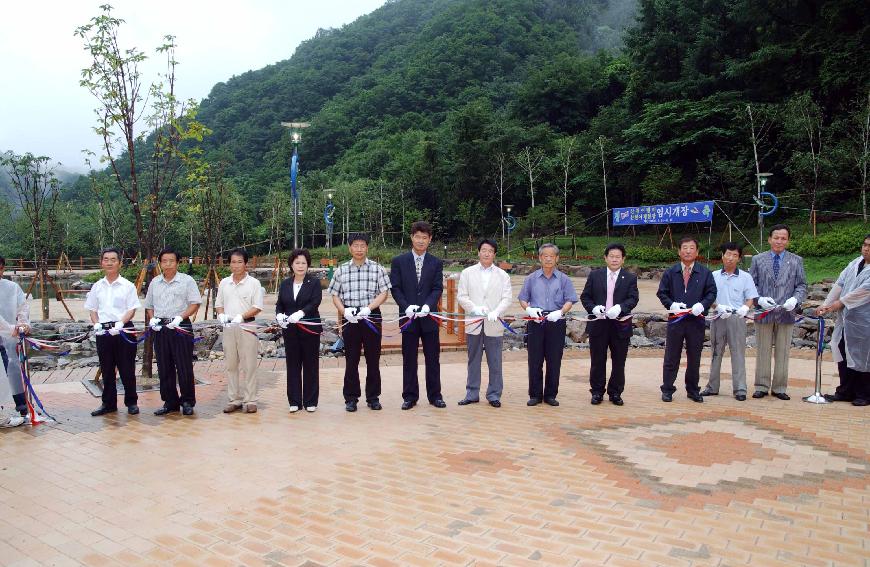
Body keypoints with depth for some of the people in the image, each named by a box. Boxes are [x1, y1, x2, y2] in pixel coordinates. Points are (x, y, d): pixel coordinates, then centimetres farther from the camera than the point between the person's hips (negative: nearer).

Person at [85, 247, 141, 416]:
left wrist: (120, 323, -19)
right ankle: (108, 403, 20)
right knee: (107, 370, 10)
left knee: (127, 369, 2)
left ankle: (131, 402, 13)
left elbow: (132, 310, -4)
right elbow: (93, 310, 14)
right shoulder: (97, 287, 10)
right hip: (103, 331, 4)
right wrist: (96, 324, -5)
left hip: (123, 330, -3)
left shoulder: (127, 286, -1)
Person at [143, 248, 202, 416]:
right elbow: (149, 306, 20)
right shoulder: (154, 282, 14)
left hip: (181, 327, -5)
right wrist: (152, 319, 1)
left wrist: (180, 317, -18)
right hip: (160, 328, 5)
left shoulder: (186, 281, 0)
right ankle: (170, 402, 17)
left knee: (184, 367, -3)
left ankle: (187, 402, 8)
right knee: (164, 368, 8)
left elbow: (195, 304, -6)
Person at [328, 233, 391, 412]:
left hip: (372, 317, -1)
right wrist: (344, 311, -10)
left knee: (373, 359, 5)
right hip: (350, 318, 1)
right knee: (351, 359, 4)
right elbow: (335, 295, 8)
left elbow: (383, 293, -1)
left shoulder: (377, 269, 3)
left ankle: (373, 397, 16)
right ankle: (351, 398, 14)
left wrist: (368, 308, -15)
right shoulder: (341, 270, 7)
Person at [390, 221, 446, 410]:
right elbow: (395, 288, -1)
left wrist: (427, 306, -19)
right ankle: (410, 396, 15)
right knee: (409, 359, 6)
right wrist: (407, 306, -16)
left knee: (433, 358, 7)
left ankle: (435, 395, 18)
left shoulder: (436, 263, 6)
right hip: (408, 317, -1)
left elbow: (437, 288, -1)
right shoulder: (399, 261, 3)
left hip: (429, 316, 1)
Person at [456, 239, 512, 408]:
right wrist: (475, 308, -14)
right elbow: (461, 296, 2)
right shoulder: (467, 273, 8)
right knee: (473, 361, 9)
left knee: (495, 363, 3)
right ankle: (472, 394, 18)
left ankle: (494, 395, 13)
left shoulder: (503, 275, 7)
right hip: (474, 324, 1)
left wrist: (496, 312, -18)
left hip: (494, 325, 0)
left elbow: (506, 299, 0)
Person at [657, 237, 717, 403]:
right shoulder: (670, 272, 5)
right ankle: (667, 390, 13)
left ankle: (693, 390, 22)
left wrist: (702, 305, -14)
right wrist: (671, 304, -12)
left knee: (694, 358, 9)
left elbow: (711, 293, 4)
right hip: (675, 319, 0)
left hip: (696, 321, 0)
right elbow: (662, 292, 5)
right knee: (671, 358, 4)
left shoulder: (705, 273, 5)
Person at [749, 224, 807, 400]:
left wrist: (795, 299, -13)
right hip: (763, 313, 0)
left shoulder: (796, 261, 8)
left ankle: (779, 388, 14)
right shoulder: (758, 260, 7)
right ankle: (761, 387, 12)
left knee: (783, 353, 5)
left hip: (786, 313, 0)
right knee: (763, 352, 5)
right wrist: (759, 300, -11)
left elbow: (801, 285, 6)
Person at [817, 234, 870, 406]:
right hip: (846, 319, 7)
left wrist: (840, 303, -16)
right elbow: (839, 284, 6)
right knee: (843, 354, 11)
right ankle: (846, 392, 22)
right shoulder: (855, 264, 10)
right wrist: (826, 304, -2)